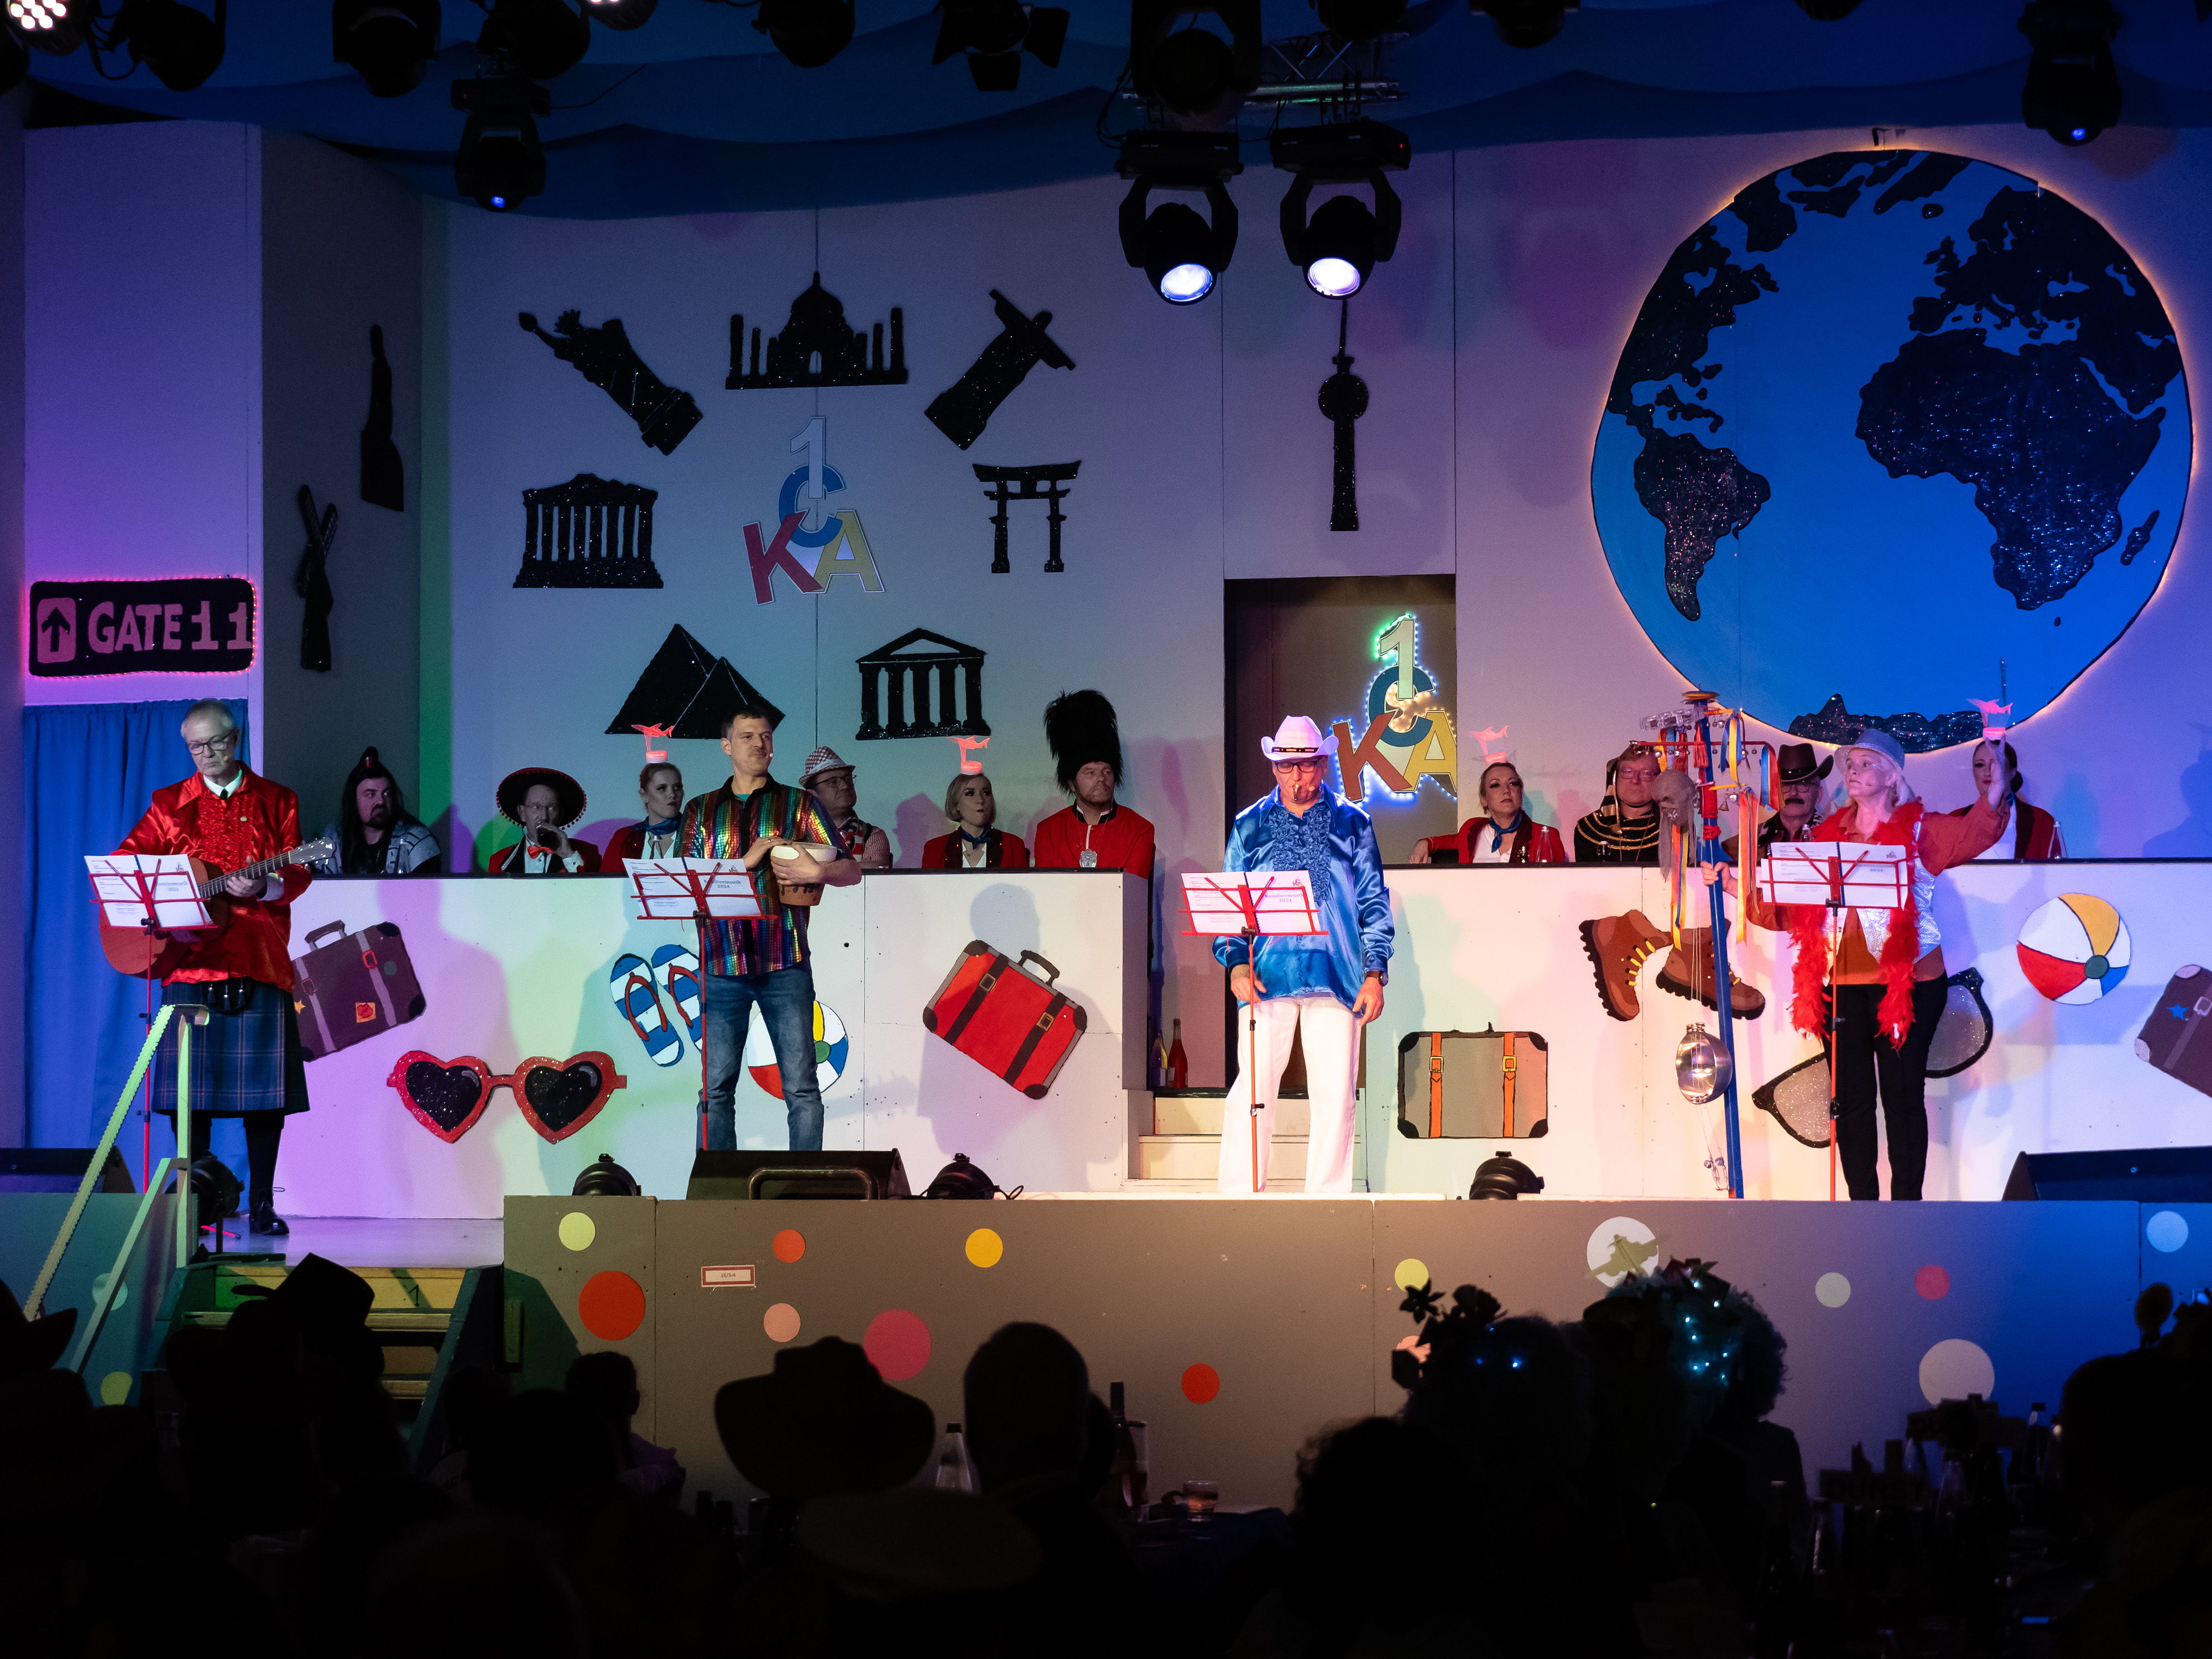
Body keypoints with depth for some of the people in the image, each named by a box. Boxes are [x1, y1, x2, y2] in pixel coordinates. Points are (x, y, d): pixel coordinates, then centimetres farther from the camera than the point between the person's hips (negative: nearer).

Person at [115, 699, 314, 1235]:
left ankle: (261, 1202, 3)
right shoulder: (170, 804, 12)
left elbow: (298, 875, 3)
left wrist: (262, 888, -17)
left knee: (264, 1085, -4)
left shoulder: (275, 801, 10)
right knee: (188, 1084, -1)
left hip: (258, 960, -1)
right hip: (189, 960, 1)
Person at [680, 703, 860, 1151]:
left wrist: (818, 871, -17)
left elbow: (851, 871, 5)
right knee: (716, 1088, 1)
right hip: (721, 966, 1)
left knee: (801, 1086, -4)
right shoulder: (701, 810, 14)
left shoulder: (798, 804, 9)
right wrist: (744, 861, -10)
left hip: (784, 963, -1)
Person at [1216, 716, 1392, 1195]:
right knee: (1252, 1090, -4)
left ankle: (1328, 1198, 6)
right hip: (1266, 974, 0)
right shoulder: (1249, 826, 11)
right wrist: (1236, 963, -5)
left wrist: (1375, 973, 0)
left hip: (1337, 975, 0)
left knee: (1334, 1095, -1)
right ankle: (1238, 1194, 2)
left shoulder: (1352, 824, 10)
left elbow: (1374, 903, 9)